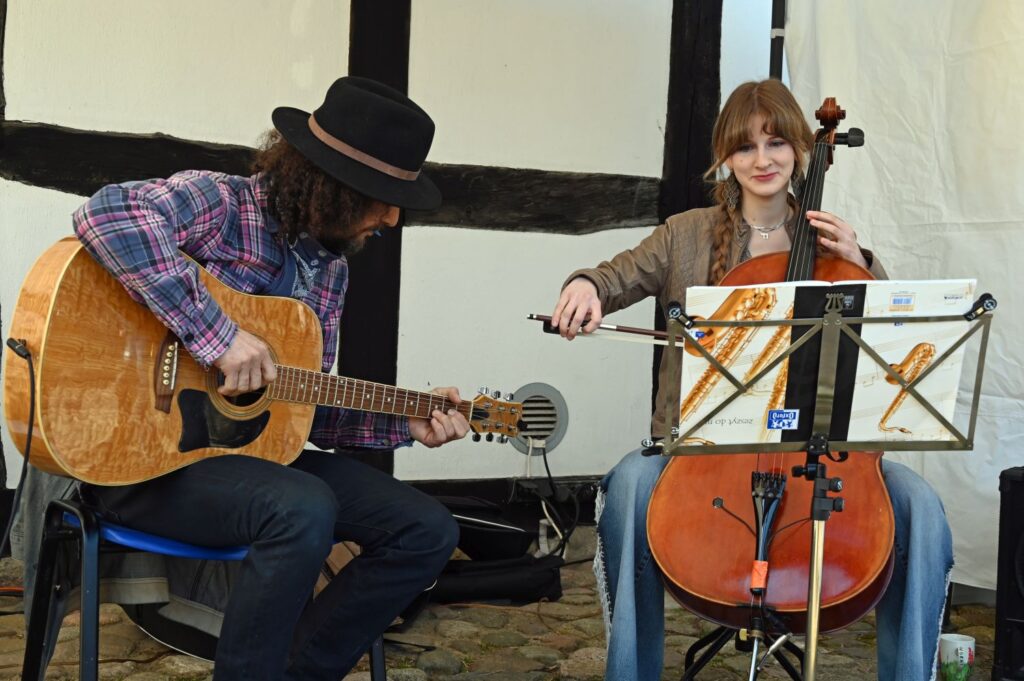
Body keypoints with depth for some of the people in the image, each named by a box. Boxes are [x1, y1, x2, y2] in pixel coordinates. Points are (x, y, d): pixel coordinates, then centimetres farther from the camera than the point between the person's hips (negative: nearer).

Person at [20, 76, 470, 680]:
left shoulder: (331, 266, 10)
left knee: (429, 531, -2)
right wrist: (219, 335, -34)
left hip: (256, 447, 8)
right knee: (303, 510, -36)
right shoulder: (219, 202, -12)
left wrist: (405, 425, 6)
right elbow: (106, 213, -34)